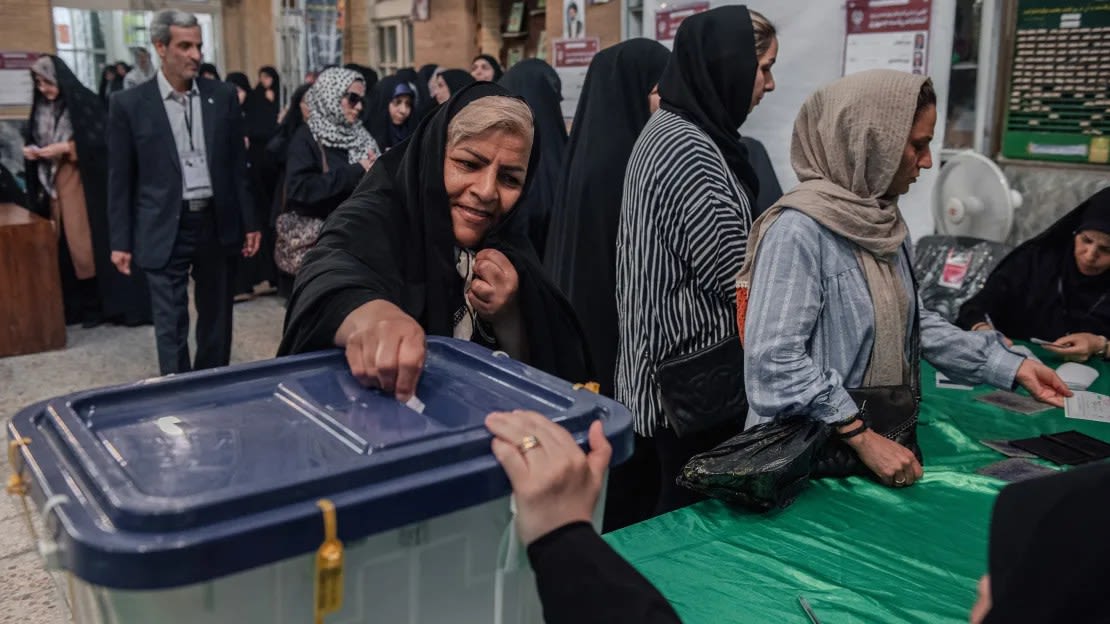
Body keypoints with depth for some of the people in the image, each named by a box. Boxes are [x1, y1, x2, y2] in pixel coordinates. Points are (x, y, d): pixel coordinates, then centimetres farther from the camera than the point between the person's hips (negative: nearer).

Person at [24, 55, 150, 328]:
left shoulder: (84, 102, -7)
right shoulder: (41, 108, 11)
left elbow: (103, 139, -14)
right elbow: (32, 139, 18)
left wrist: (66, 147, -19)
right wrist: (29, 150, -3)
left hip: (84, 183, -6)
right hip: (54, 184, 6)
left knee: (90, 242, -5)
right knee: (64, 244, 5)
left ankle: (105, 303, 3)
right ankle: (81, 305, 12)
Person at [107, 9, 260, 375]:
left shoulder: (223, 97, 4)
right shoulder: (129, 104, -2)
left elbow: (238, 165, 8)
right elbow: (120, 178, 1)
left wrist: (249, 223, 5)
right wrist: (121, 241, -1)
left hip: (218, 224, 3)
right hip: (165, 229, -2)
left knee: (217, 318, 13)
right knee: (171, 324, 0)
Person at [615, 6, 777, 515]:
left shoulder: (669, 129, 11)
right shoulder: (690, 150, -21)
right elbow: (737, 276, -20)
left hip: (674, 359, 10)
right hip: (694, 370, -10)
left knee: (676, 500, 20)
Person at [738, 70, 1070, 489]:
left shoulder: (884, 222, 6)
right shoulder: (800, 229, -21)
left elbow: (913, 323, 13)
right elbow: (776, 360, -27)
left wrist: (1011, 367, 9)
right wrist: (862, 438, -25)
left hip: (883, 433, 8)